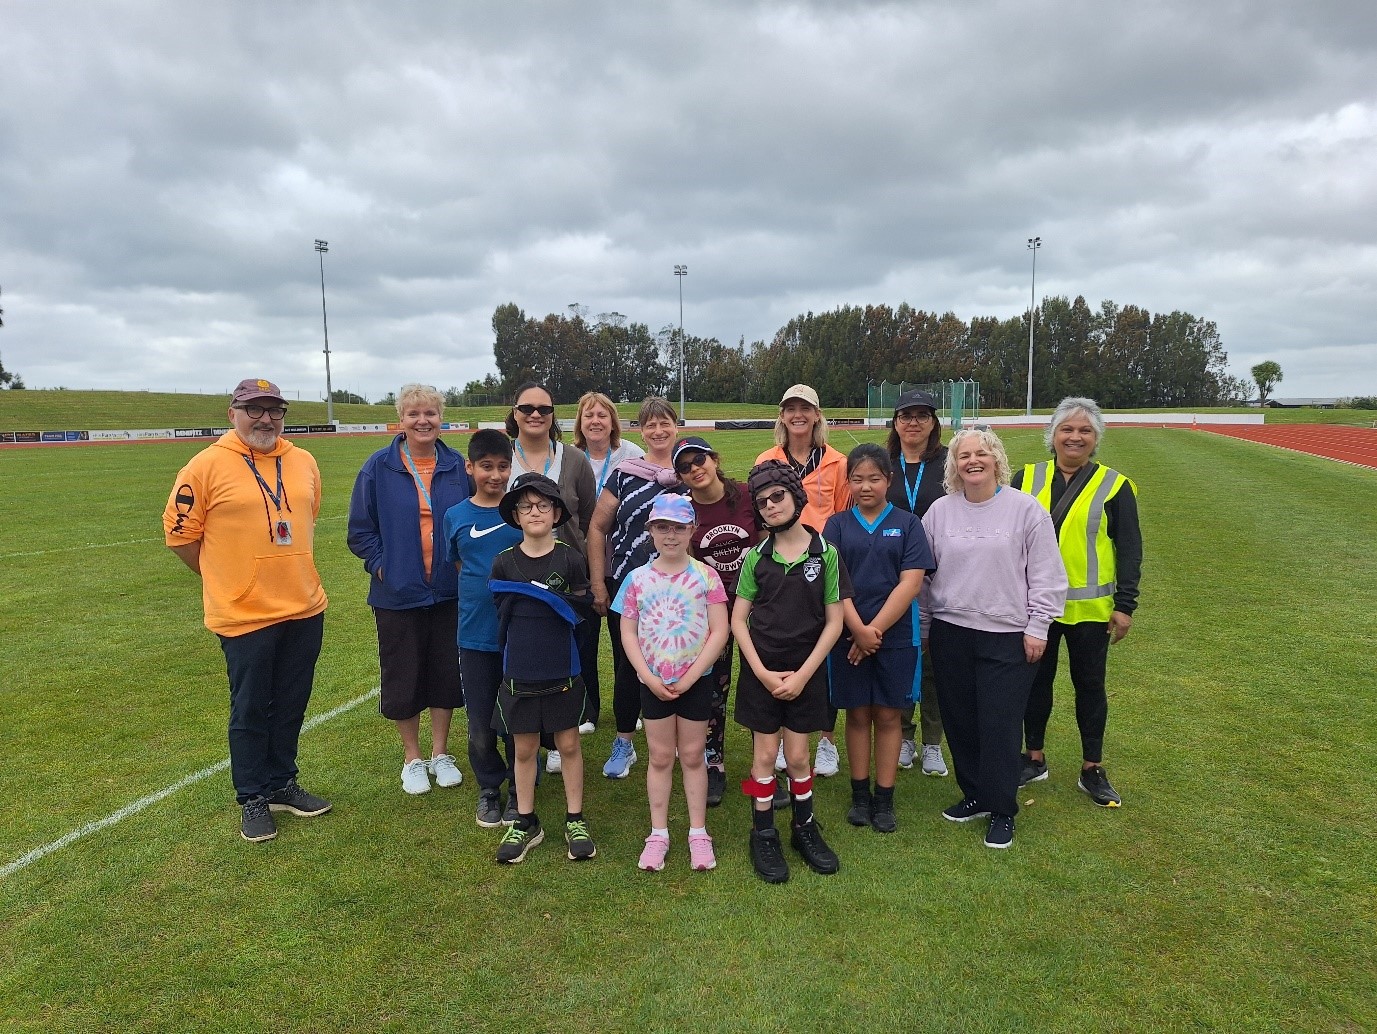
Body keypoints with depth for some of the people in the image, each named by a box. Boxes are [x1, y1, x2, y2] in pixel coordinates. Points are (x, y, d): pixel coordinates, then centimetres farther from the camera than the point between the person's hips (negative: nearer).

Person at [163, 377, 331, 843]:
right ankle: (253, 800, 25)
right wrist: (225, 578, 2)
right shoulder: (207, 466, -9)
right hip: (245, 614, -4)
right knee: (250, 711, 9)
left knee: (291, 707, 16)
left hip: (305, 610, 5)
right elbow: (179, 532, -3)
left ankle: (282, 785, 33)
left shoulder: (303, 462, 6)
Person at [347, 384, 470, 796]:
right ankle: (412, 759, 28)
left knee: (446, 674, 11)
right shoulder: (378, 467, -5)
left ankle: (441, 754, 29)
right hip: (398, 593, -1)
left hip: (449, 592, 2)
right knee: (403, 677, 9)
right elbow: (360, 530, 0)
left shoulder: (457, 466, 1)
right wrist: (381, 565, -10)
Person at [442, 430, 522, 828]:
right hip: (475, 634, 2)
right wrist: (480, 595, 1)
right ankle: (489, 788, 32)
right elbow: (458, 567, 13)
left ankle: (519, 790, 30)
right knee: (480, 725, 10)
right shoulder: (455, 516, 1)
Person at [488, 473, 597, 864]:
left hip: (562, 671, -1)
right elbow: (502, 613, 5)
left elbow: (579, 608, -1)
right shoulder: (504, 563, -4)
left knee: (568, 744, 10)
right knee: (524, 748, 13)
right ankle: (525, 823, 28)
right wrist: (553, 600, -5)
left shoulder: (570, 559, -7)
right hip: (519, 673, 1)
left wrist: (539, 595, -12)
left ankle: (575, 820, 25)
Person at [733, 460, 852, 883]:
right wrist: (762, 672, -10)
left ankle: (805, 828, 31)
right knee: (765, 754, 7)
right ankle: (763, 836, 23)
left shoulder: (825, 554, -6)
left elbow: (834, 622, -4)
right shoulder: (756, 557, -2)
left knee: (798, 756, 9)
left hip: (806, 673, 0)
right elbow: (738, 619, -1)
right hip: (761, 672, 1)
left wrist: (802, 675, -10)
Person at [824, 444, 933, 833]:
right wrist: (859, 630, -16)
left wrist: (876, 629, -14)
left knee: (888, 714, 8)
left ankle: (884, 799, 19)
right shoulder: (837, 525, 2)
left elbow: (910, 583, -8)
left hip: (895, 636, 0)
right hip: (849, 636, 1)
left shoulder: (907, 524, 0)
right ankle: (860, 794, 23)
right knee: (857, 713, 10)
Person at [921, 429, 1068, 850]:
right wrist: (923, 627, 11)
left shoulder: (1025, 509, -4)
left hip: (1007, 636, -3)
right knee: (959, 721, 12)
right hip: (950, 633, 4)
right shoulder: (940, 511, 4)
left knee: (1000, 726, 0)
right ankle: (975, 795, 30)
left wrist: (1037, 628, -5)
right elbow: (924, 575, 10)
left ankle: (1002, 812, 16)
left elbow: (1046, 576, -2)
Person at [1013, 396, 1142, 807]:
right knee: (1036, 680, 12)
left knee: (1089, 685, 10)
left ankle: (1092, 770, 24)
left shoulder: (1115, 486, -1)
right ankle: (1034, 759, 28)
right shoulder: (1027, 479, 2)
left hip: (1090, 607, -1)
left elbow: (1130, 550, -1)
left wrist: (1125, 605, -5)